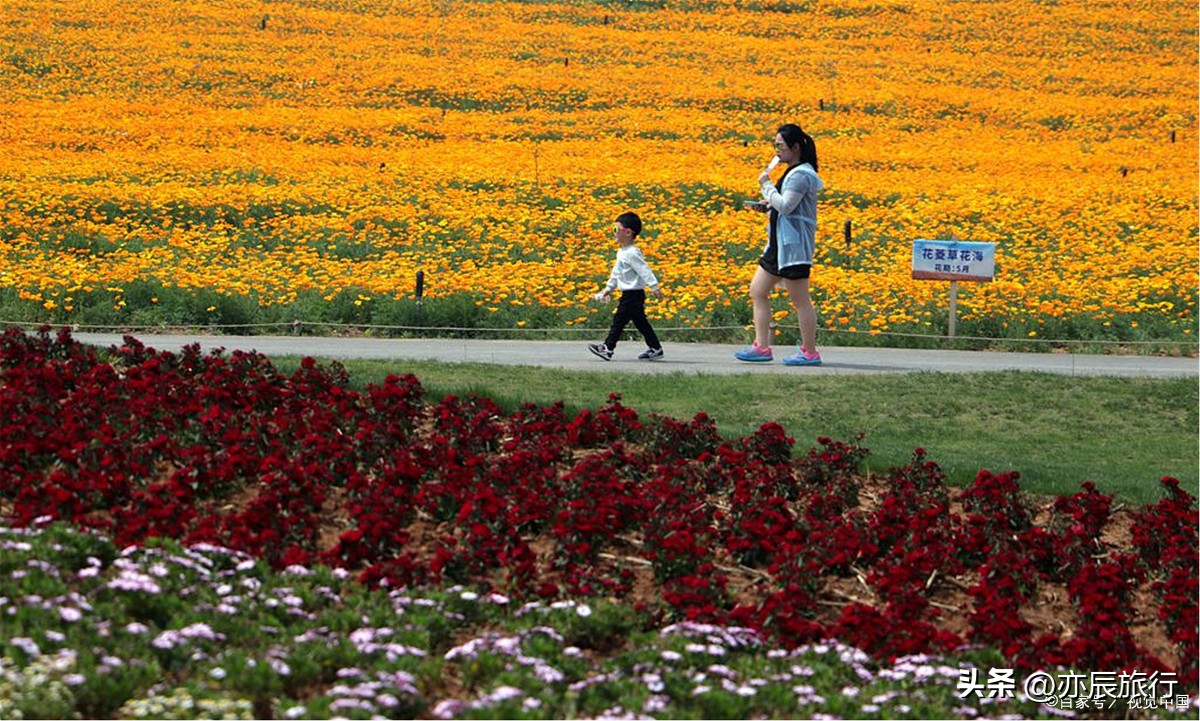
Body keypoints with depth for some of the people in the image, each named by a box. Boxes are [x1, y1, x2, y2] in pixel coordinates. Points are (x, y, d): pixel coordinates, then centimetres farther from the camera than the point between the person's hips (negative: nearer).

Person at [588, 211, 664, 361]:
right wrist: (608, 288, 29)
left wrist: (655, 287, -29)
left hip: (633, 294, -10)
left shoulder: (632, 253, -18)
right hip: (630, 294, 10)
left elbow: (644, 270, -24)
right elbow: (616, 273, 25)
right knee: (640, 322, 12)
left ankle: (607, 348, -4)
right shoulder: (622, 252, 15)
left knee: (618, 320, -7)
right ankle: (655, 349, 15)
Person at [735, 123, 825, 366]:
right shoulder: (792, 172, 18)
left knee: (799, 299, -6)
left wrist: (766, 185, -12)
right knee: (757, 291, 10)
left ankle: (810, 352, -1)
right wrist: (769, 206, 11)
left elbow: (786, 206, -24)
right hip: (780, 244, 11)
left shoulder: (801, 175, -15)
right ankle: (762, 347, 11)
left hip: (794, 245, -11)